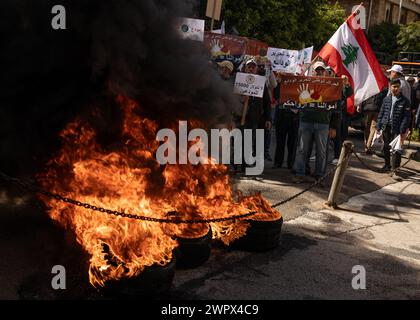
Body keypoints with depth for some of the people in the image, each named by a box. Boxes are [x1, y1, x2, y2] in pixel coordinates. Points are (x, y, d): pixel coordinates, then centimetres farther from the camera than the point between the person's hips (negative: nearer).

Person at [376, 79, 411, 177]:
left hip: (397, 129, -4)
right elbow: (381, 113, 12)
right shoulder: (386, 99, 9)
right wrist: (378, 126, 7)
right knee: (386, 147, 13)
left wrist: (403, 130, -12)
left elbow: (406, 117, -5)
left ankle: (395, 168, -1)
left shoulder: (404, 101, -2)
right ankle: (387, 165, 28)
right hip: (386, 127, 4)